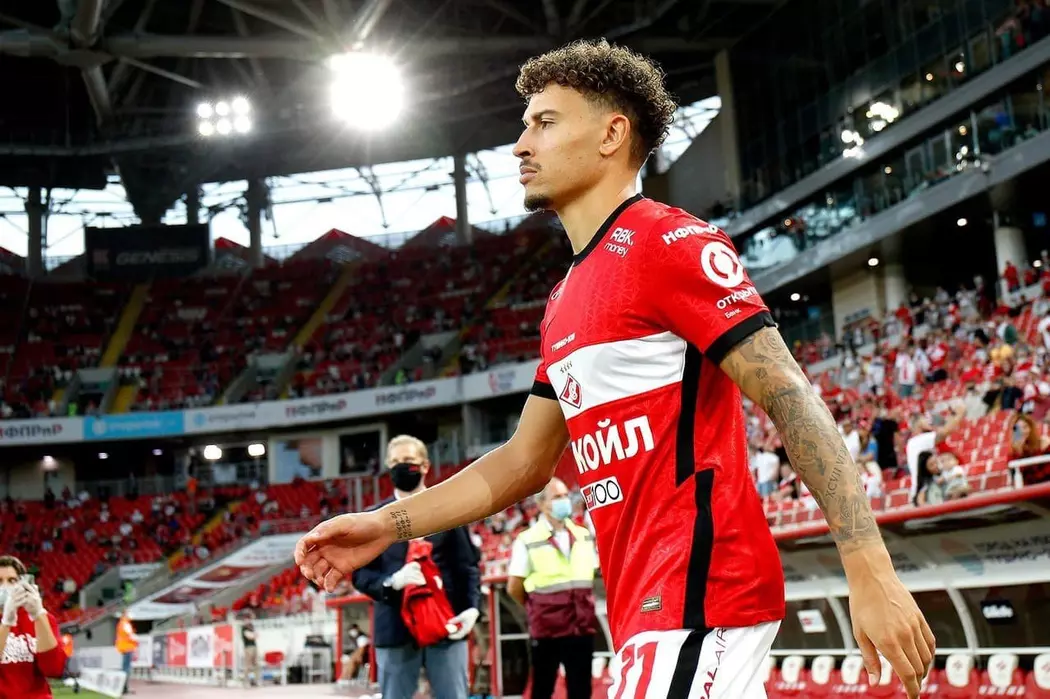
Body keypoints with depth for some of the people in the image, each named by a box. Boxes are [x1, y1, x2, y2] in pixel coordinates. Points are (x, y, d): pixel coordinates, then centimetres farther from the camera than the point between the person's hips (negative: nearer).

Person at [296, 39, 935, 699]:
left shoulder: (670, 242, -8)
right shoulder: (565, 302, 18)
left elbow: (790, 398, -14)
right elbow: (526, 460, 24)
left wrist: (872, 572, -21)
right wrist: (388, 524, 16)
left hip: (699, 594, -9)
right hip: (649, 603, 9)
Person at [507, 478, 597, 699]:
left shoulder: (584, 536, 6)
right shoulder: (527, 541, -7)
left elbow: (597, 576, 17)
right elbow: (514, 588, -3)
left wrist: (580, 606, 9)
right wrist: (538, 609, 8)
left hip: (582, 627, 4)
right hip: (546, 630, -4)